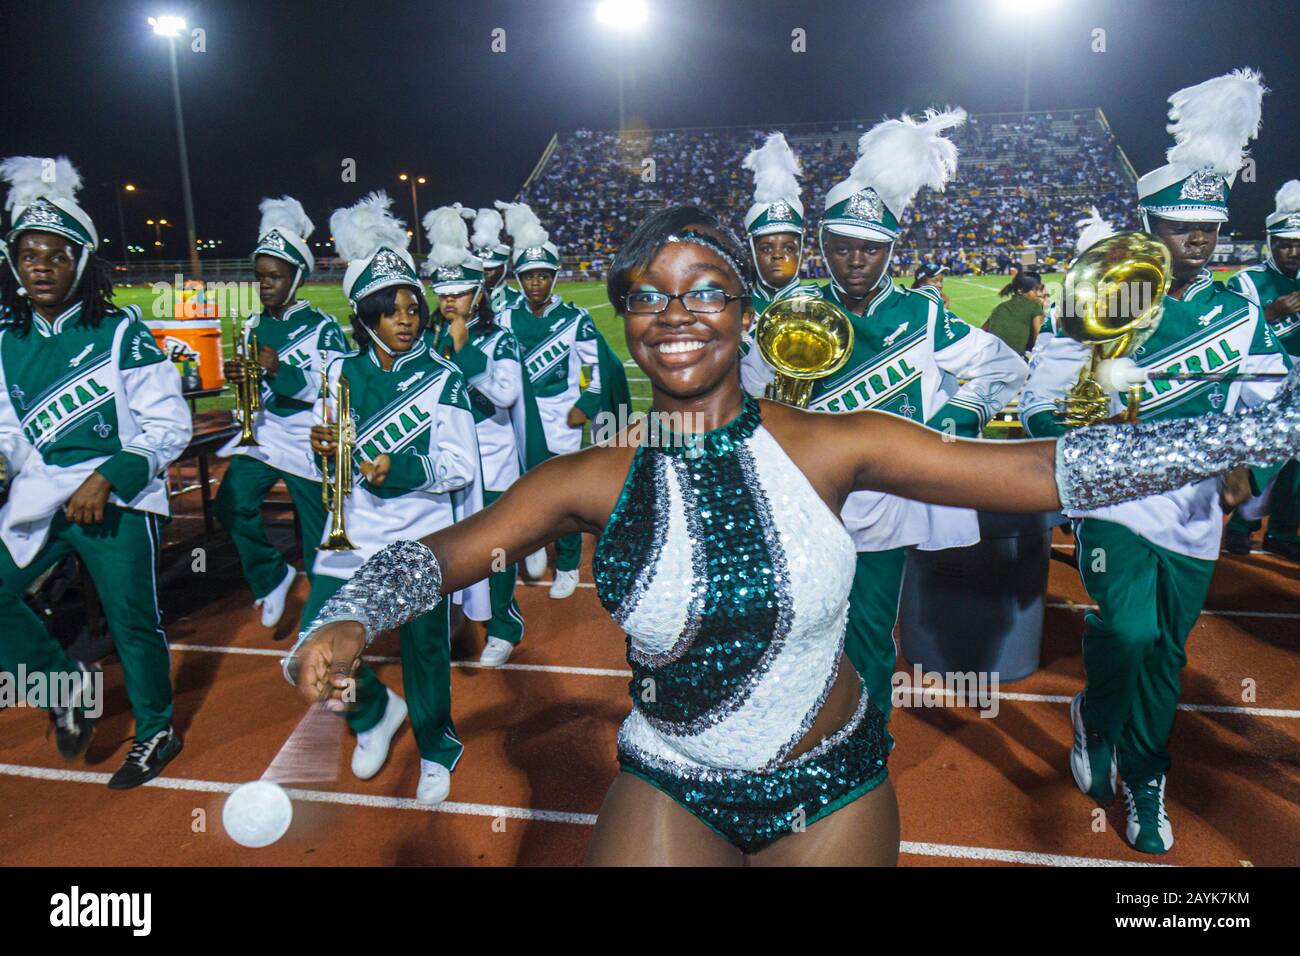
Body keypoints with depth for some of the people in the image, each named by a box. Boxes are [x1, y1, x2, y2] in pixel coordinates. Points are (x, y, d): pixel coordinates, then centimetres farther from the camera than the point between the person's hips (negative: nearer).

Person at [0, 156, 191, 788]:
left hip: (117, 497, -5)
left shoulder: (122, 333, -6)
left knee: (132, 622, 2)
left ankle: (156, 732, 24)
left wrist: (106, 479, -17)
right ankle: (68, 686, 24)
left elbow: (169, 426, -8)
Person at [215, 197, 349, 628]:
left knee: (317, 528, 3)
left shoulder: (322, 327, -10)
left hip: (308, 441, -5)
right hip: (262, 433, 5)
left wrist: (281, 371, -29)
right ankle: (272, 576, 10)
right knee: (232, 502, -13)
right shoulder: (255, 326, 8)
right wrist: (238, 377, -7)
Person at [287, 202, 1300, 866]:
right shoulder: (595, 479, -11)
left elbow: (1049, 470, -16)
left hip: (830, 791, 0)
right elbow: (439, 555, -6)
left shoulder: (829, 446, -15)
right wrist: (344, 624, -25)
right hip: (667, 792, 1)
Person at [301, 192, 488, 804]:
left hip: (422, 536, -3)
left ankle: (437, 751, 32)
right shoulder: (342, 374, 5)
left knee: (425, 648, 5)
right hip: (352, 532, 3)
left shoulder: (442, 380, -4)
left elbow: (460, 469, -7)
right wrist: (325, 449, -11)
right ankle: (375, 709, 30)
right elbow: (332, 463, 12)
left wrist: (401, 469, -22)